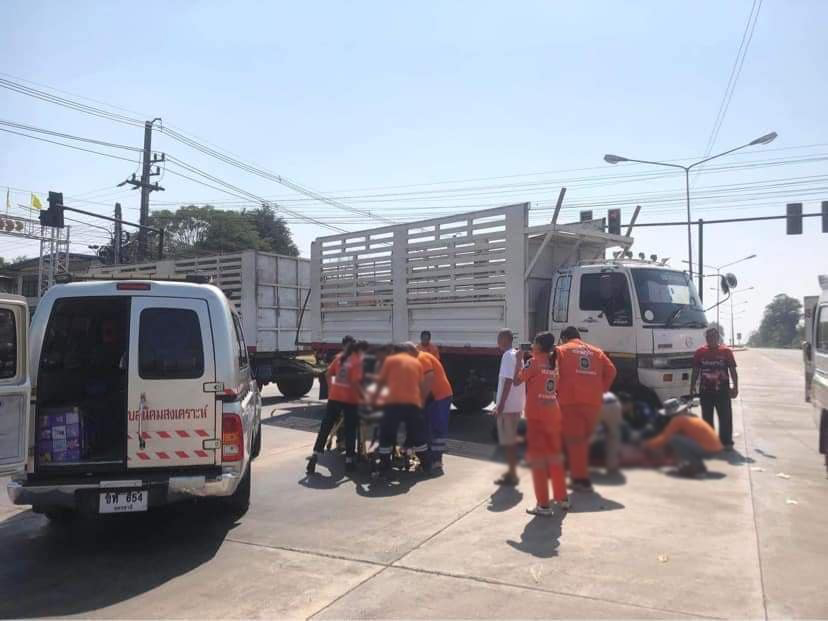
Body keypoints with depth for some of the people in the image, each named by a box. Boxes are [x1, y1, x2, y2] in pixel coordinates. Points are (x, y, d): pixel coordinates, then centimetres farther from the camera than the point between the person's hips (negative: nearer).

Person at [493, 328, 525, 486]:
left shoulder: (507, 356, -15)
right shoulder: (517, 355, 14)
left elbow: (508, 381, -21)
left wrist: (500, 405, -21)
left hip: (507, 405, -9)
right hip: (516, 404, 9)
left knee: (507, 441, -2)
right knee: (511, 439, 18)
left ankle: (512, 475, 2)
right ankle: (512, 471, 26)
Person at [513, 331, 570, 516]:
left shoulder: (534, 362, -8)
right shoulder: (554, 365, 10)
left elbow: (517, 381, -5)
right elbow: (556, 389, 14)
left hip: (536, 415, -7)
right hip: (553, 414, 7)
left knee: (537, 457, -3)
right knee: (555, 455, 16)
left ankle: (543, 505, -3)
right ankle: (562, 498, 25)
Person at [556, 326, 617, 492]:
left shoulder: (561, 350, 8)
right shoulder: (595, 351, 20)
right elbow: (611, 371, 11)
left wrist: (557, 392, 5)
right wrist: (600, 391, 15)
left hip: (571, 401, -4)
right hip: (593, 402, 4)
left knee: (574, 441, 0)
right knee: (583, 440, 18)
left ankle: (581, 479, -2)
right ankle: (579, 473, 24)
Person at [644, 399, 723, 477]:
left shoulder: (678, 420, -7)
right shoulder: (690, 417, 19)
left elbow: (665, 437, -2)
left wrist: (649, 445, 11)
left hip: (708, 450, -9)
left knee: (673, 439, -12)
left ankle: (695, 467, -6)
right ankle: (698, 465, 15)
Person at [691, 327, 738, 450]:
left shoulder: (726, 351, 0)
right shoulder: (700, 352, 4)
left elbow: (733, 371, 2)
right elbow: (695, 371, 9)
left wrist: (735, 387, -5)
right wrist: (692, 387, 6)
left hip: (722, 390, -2)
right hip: (705, 391, 2)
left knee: (725, 417, 1)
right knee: (707, 417, 9)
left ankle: (726, 442, 8)